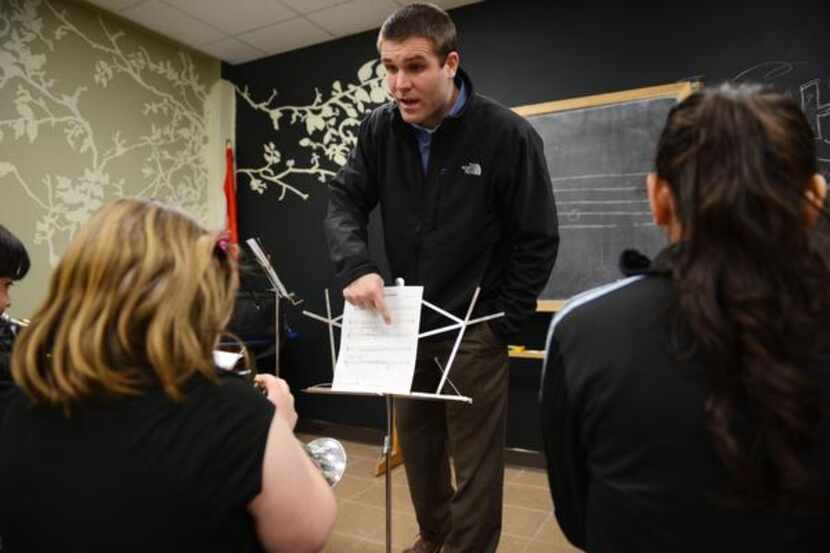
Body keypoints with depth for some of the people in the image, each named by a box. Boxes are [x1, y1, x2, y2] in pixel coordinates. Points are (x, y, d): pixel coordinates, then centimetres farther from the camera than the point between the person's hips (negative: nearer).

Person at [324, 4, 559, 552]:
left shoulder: (508, 135, -13)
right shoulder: (380, 128, -1)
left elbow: (538, 241, -9)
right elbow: (345, 200, -3)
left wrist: (500, 326, -10)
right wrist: (356, 266, -24)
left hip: (474, 328, -4)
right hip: (406, 323, 5)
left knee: (474, 461, 5)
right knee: (416, 445, 20)